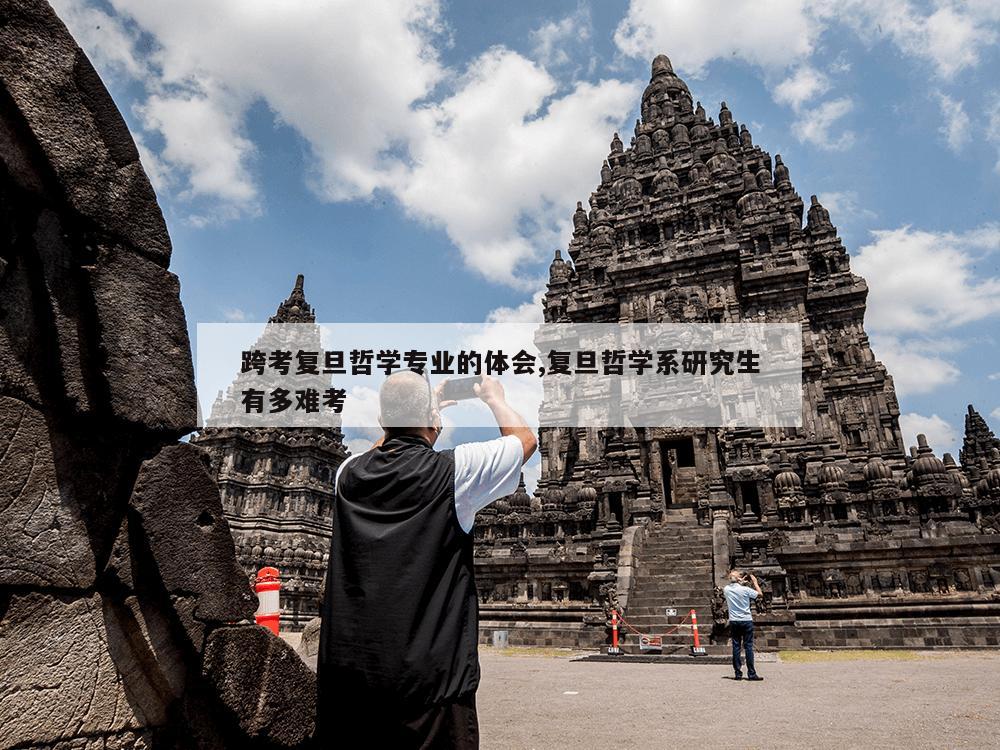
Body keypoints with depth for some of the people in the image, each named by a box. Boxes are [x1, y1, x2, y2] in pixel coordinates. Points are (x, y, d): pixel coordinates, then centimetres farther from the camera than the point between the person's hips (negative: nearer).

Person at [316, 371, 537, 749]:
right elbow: (526, 439, 5)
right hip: (428, 679, -4)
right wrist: (494, 398, 21)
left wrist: (417, 413, 30)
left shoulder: (349, 473, 0)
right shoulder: (452, 470, -13)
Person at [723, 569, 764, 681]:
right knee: (748, 646, 1)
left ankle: (738, 673, 7)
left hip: (733, 621, 3)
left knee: (736, 646, 5)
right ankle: (751, 673, 2)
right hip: (746, 621, -3)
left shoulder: (726, 589, -1)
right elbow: (759, 593, 2)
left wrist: (739, 583, 26)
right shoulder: (745, 589, -13)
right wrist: (755, 582, 13)